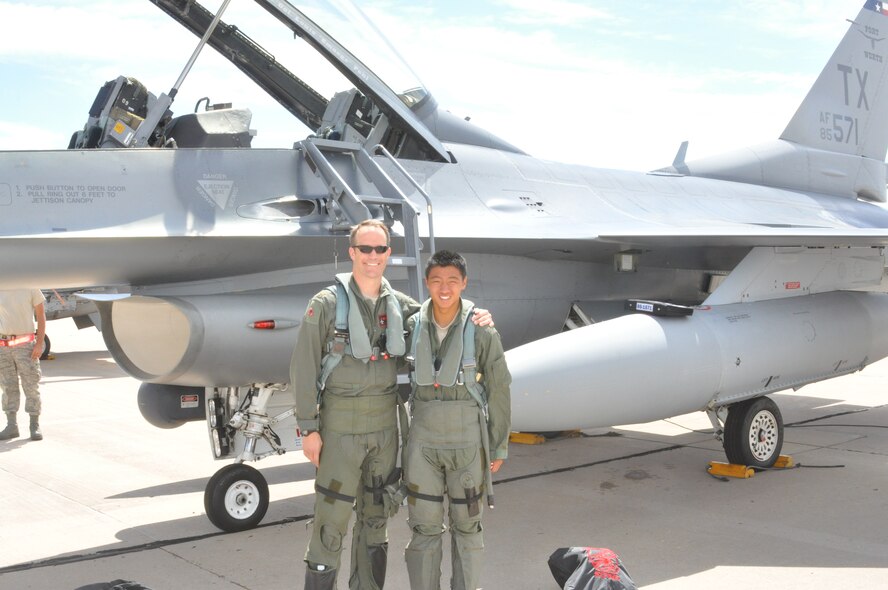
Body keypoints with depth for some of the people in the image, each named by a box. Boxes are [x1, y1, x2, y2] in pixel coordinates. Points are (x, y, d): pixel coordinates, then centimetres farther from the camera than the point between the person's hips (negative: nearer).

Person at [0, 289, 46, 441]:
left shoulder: (30, 288, -2)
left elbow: (41, 316, 0)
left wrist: (39, 343, -8)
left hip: (25, 344, -2)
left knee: (31, 386, -2)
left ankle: (35, 426, 5)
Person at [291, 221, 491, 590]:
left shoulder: (399, 304, 4)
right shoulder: (327, 303, -9)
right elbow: (303, 368, -9)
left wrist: (475, 319, -3)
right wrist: (309, 429, -12)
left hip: (385, 422, 5)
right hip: (341, 424, -5)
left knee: (375, 516, 15)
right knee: (331, 520, -2)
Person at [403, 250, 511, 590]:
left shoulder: (482, 332, -11)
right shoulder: (413, 327, -3)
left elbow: (499, 391, -4)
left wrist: (499, 447, 0)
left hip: (467, 443, -2)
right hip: (423, 442, 2)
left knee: (466, 525, 10)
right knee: (424, 527, 7)